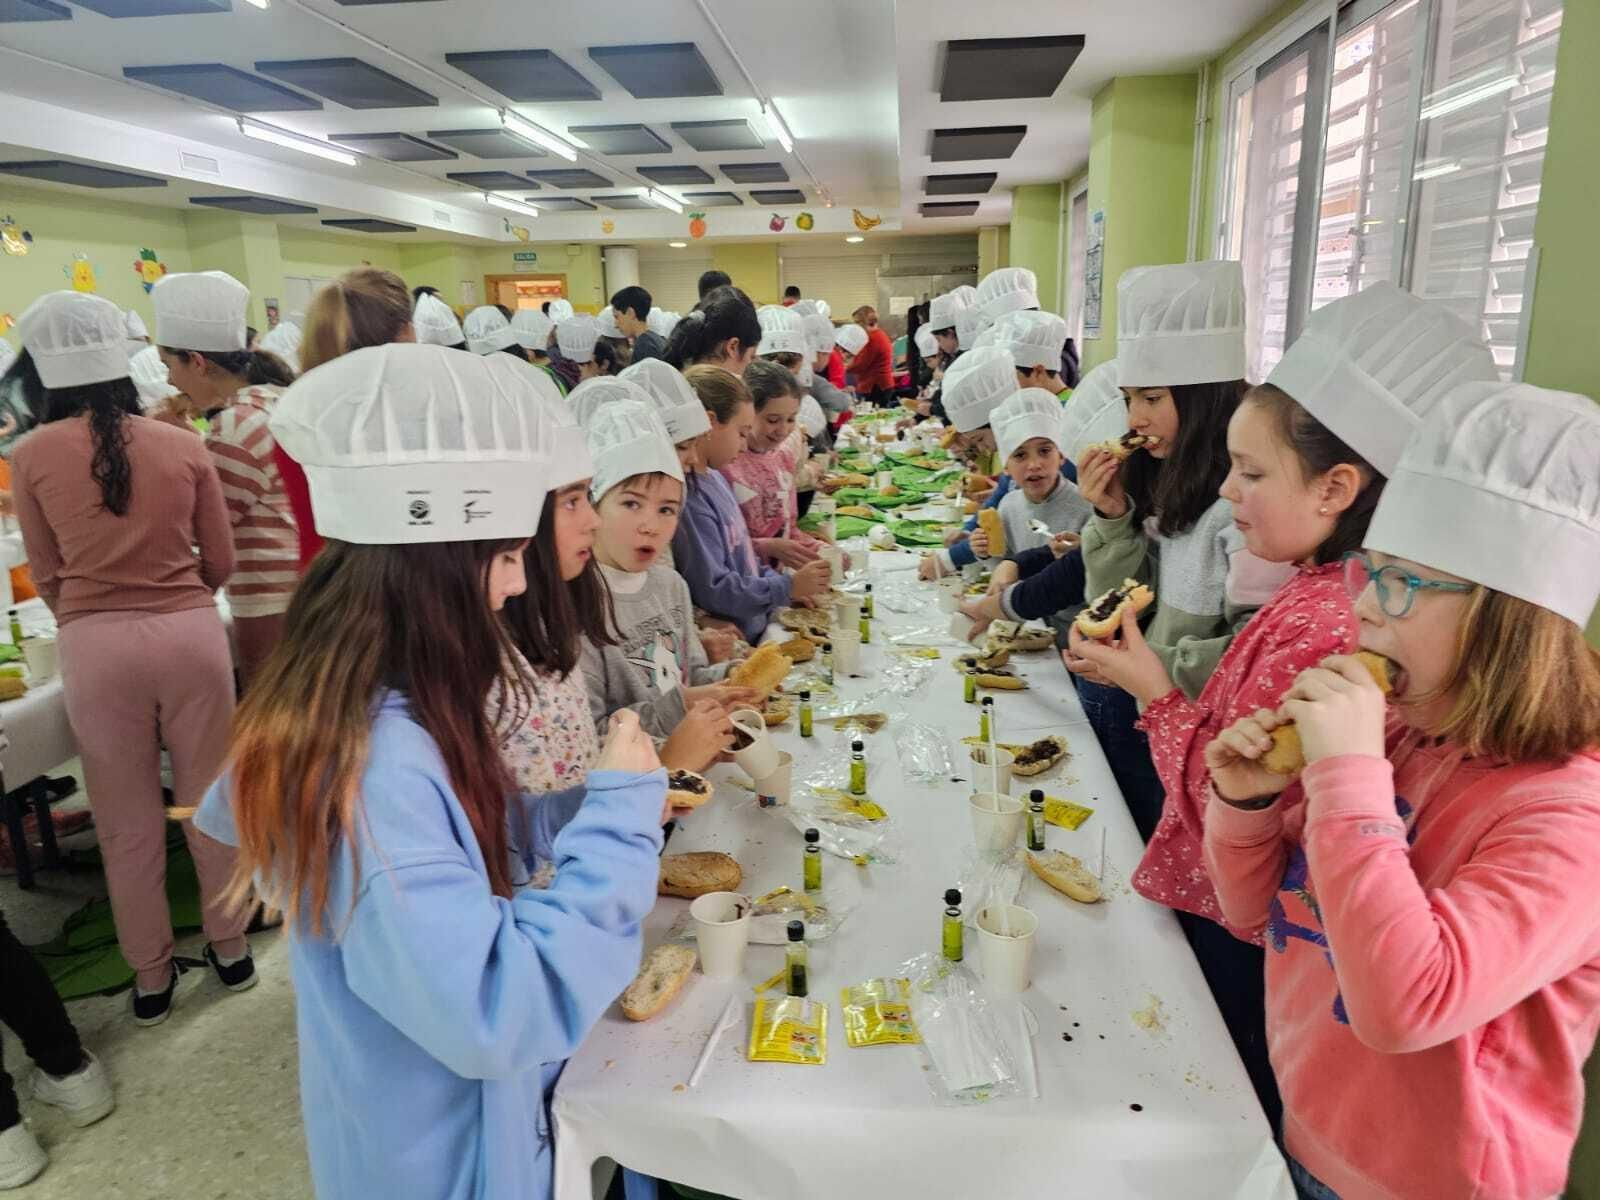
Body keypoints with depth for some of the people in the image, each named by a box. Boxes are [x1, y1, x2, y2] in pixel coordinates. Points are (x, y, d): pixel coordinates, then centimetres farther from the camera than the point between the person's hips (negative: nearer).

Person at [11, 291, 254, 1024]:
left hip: (96, 645, 0)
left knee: (128, 822, 14)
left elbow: (45, 574, 9)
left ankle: (151, 976, 29)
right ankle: (230, 947, 31)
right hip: (189, 631, 1)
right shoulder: (183, 446, 0)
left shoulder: (32, 455, -1)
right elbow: (221, 561, 6)